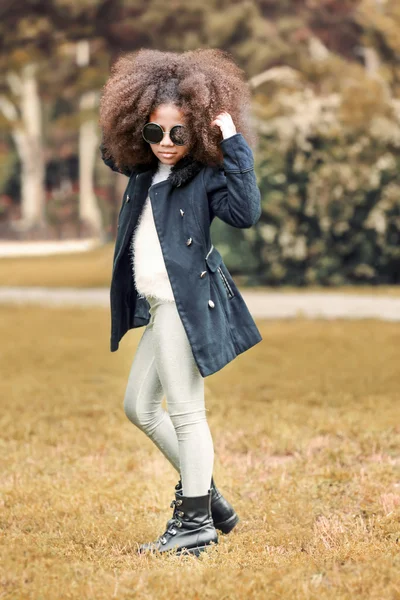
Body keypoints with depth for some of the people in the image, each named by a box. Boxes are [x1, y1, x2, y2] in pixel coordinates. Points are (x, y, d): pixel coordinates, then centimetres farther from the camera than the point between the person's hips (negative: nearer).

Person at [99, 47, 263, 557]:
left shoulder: (206, 175, -12)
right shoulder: (145, 170, 11)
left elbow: (245, 213, -29)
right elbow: (109, 152, 32)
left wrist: (233, 146, -27)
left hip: (186, 301, -10)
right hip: (158, 305, 10)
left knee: (184, 411, -5)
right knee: (139, 406, 18)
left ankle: (195, 523, 4)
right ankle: (205, 494, 28)